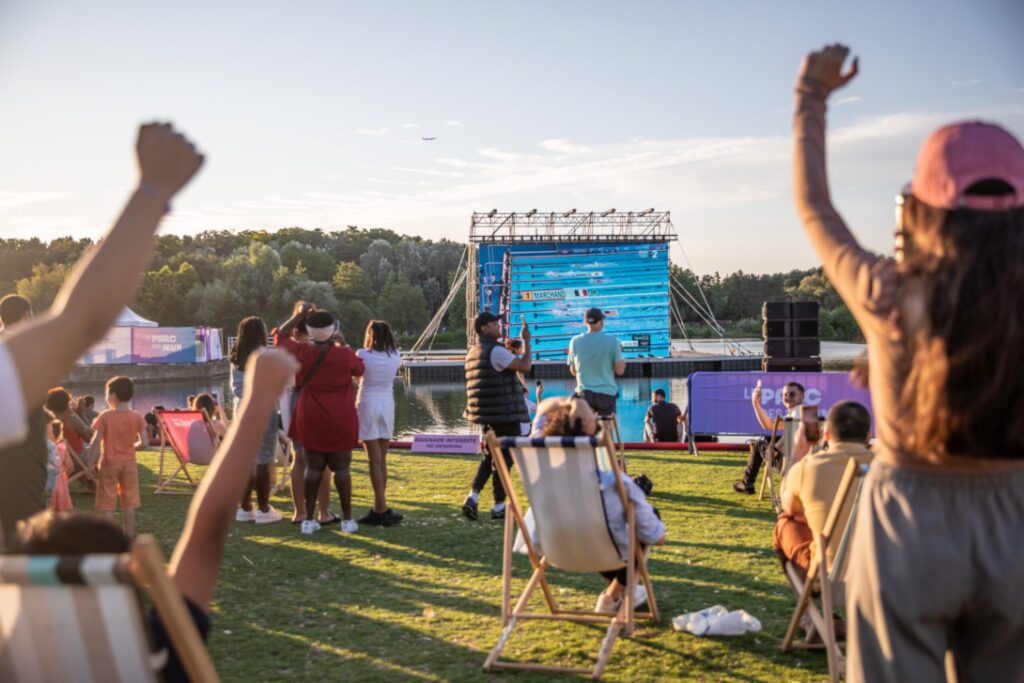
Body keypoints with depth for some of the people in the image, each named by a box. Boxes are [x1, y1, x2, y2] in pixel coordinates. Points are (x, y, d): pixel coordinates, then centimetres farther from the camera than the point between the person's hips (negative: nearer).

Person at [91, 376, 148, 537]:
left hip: (109, 463, -2)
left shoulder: (105, 416, -10)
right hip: (129, 463, 3)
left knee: (107, 504, 4)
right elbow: (144, 442, -5)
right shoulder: (137, 417, -3)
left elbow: (96, 442, -13)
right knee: (129, 502, 9)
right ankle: (129, 538, 10)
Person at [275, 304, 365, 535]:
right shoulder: (344, 355, -13)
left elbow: (280, 336, 11)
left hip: (311, 419, 2)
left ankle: (309, 519, 8)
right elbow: (359, 369, 10)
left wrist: (297, 314, 12)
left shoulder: (303, 353, -7)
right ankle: (347, 519, 7)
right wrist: (344, 346, 14)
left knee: (313, 467, 8)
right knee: (341, 468, 4)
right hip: (340, 421, -2)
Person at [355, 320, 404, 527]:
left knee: (375, 460, -3)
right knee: (382, 459, 11)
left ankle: (381, 509, -6)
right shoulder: (395, 356, -1)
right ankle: (380, 507, 16)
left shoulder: (363, 355, -9)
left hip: (368, 405, -3)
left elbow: (357, 378, 6)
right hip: (387, 405, 3)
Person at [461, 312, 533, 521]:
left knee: (490, 456, 18)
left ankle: (473, 496, 8)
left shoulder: (473, 351, 13)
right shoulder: (495, 351, -16)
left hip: (487, 413, 9)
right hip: (505, 413, -9)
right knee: (504, 458, 0)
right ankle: (499, 507, 6)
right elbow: (525, 366, -18)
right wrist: (526, 341, -7)